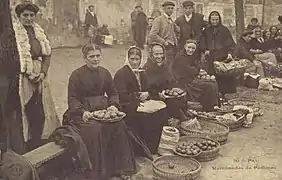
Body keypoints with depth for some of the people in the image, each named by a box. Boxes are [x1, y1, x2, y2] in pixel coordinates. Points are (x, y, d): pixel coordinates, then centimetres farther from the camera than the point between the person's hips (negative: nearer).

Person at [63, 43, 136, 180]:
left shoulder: (104, 72, 11)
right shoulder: (77, 75, -3)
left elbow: (113, 93, 17)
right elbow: (72, 98, -5)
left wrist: (113, 105, -4)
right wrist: (82, 112, -22)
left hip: (103, 109, 4)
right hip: (84, 111, -4)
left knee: (120, 125, -21)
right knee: (95, 128, -32)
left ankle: (121, 168, -7)